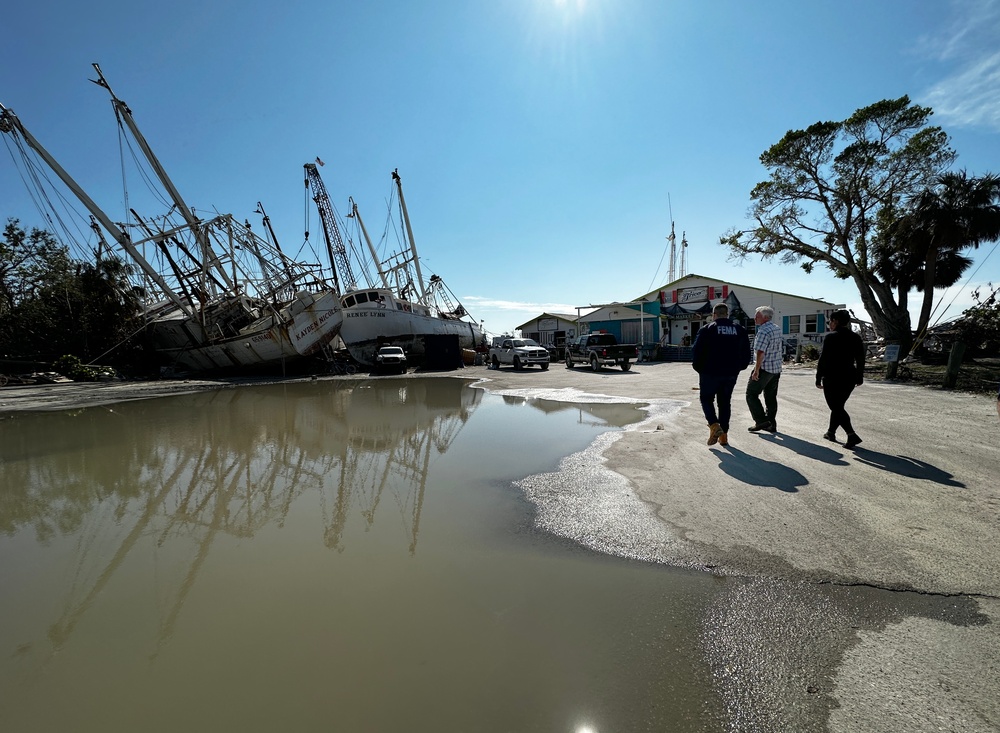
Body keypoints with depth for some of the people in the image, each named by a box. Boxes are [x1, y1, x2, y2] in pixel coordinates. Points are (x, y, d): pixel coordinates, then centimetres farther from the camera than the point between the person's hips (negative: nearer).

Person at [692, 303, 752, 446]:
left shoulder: (706, 330, -6)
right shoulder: (740, 330, 8)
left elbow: (697, 351, -9)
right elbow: (746, 352, 10)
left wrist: (699, 368, 4)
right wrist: (739, 367, 20)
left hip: (710, 372, -4)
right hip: (731, 374, 4)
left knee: (706, 398, 12)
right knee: (725, 402, 14)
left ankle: (714, 425, -10)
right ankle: (724, 434, 15)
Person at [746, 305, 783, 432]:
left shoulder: (764, 331, -19)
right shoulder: (777, 328, 11)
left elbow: (760, 353, -24)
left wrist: (756, 370, -22)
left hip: (764, 368, -9)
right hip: (776, 368, 9)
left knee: (751, 394, 0)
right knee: (771, 397, 13)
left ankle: (761, 421, -3)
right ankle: (771, 424, 17)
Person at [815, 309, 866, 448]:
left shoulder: (831, 337, -12)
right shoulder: (856, 337, 7)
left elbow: (823, 359, -14)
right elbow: (860, 359, 10)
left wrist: (818, 378, -9)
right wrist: (859, 377, 18)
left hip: (832, 378, -6)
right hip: (849, 378, 7)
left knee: (836, 408, -1)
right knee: (838, 406, 19)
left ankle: (852, 435, -15)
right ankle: (831, 432, 30)